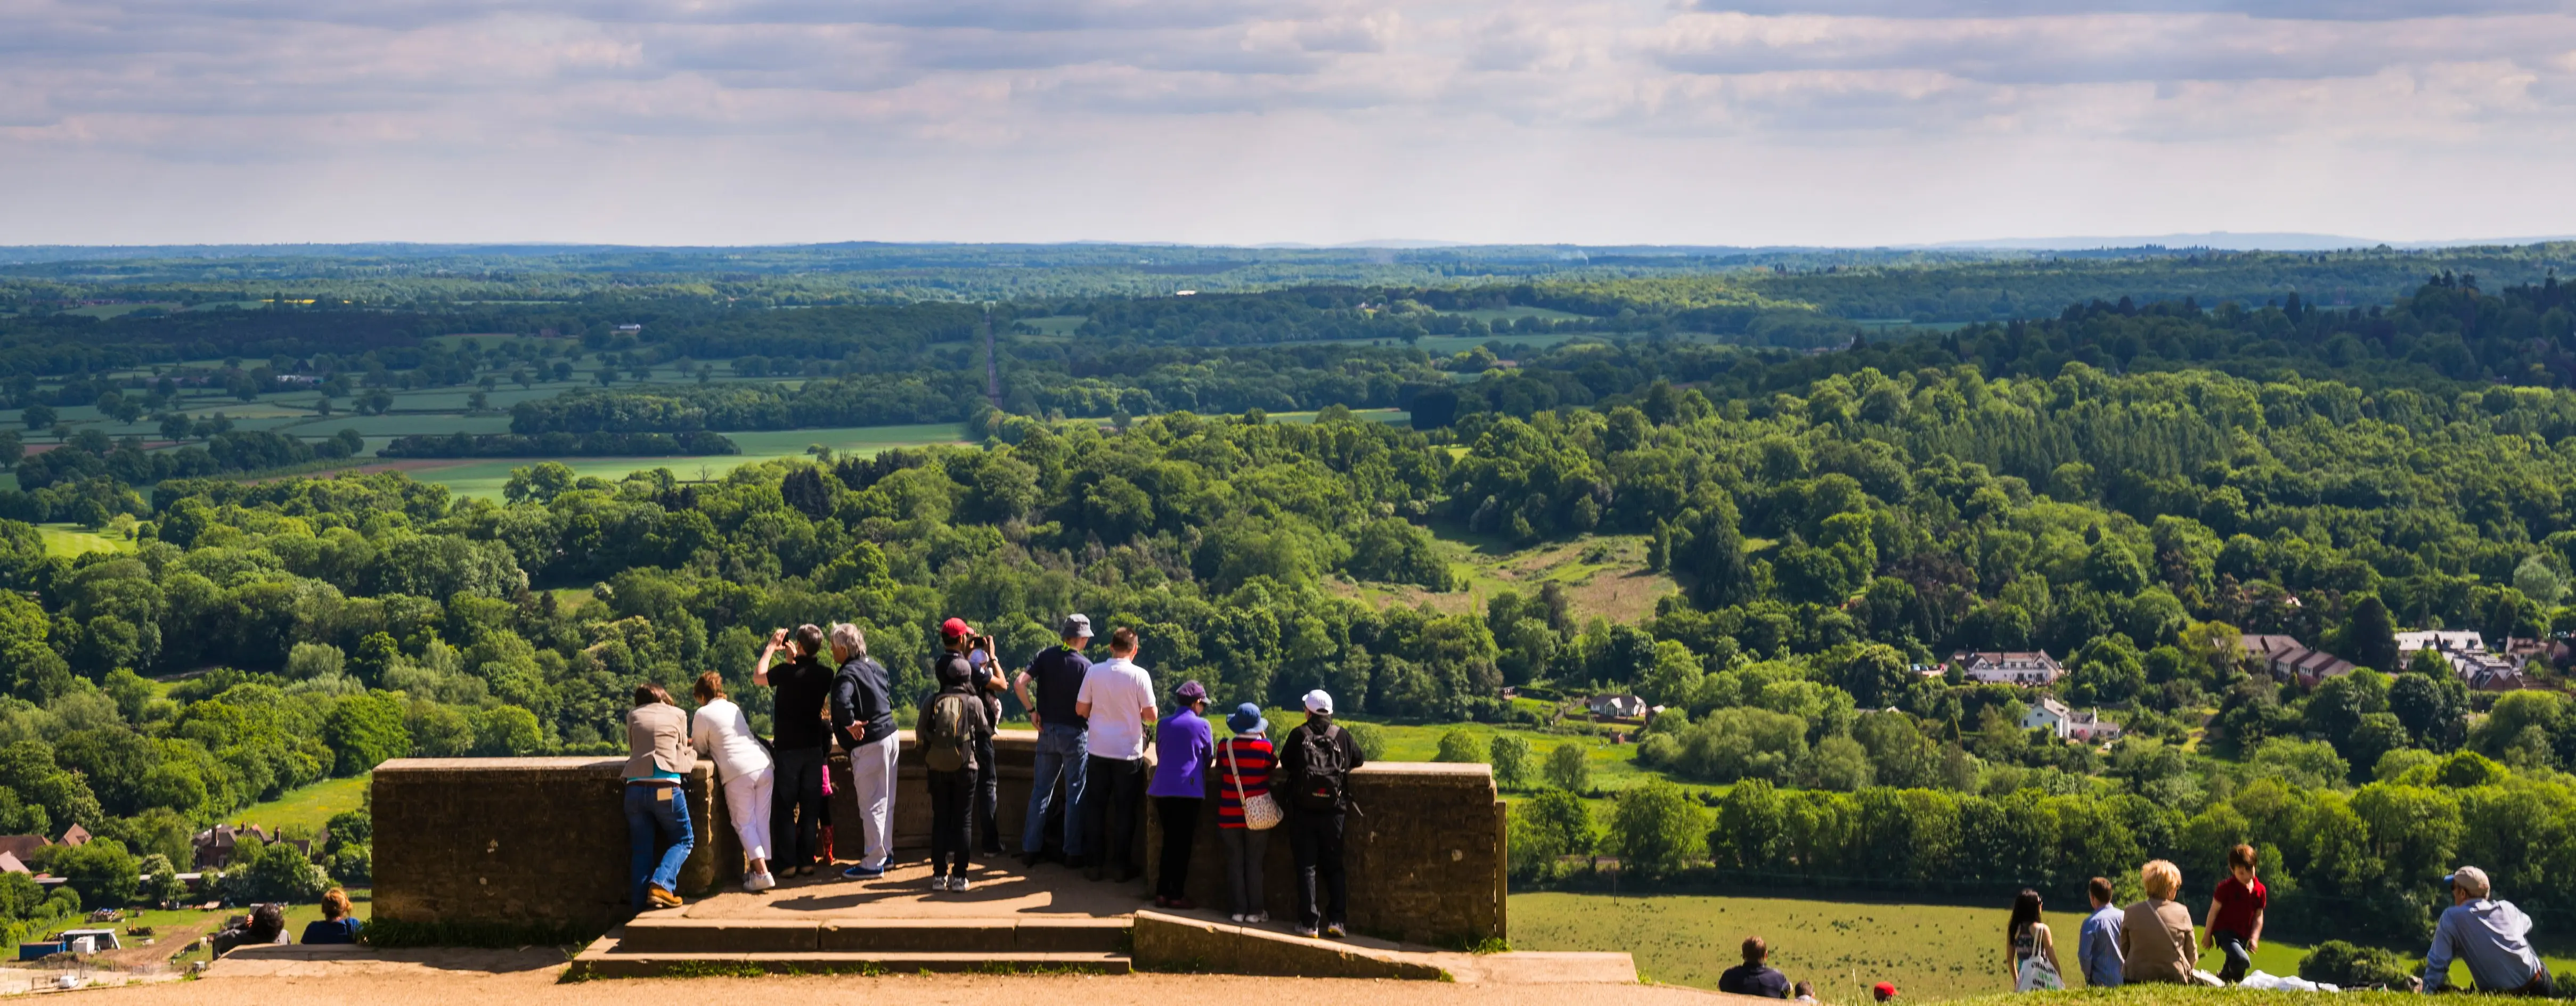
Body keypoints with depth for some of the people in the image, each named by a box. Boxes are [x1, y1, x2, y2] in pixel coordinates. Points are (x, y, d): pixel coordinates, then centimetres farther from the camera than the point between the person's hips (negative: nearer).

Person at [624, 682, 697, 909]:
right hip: (666, 787, -2)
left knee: (641, 848, 11)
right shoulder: (678, 715, 12)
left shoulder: (633, 716, 16)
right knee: (683, 840, 13)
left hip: (635, 786, 3)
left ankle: (641, 905, 3)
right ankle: (661, 885, -10)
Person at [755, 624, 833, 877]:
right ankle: (806, 862, 8)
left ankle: (787, 863, 1)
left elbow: (757, 677, 2)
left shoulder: (787, 673, -17)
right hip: (814, 748, 4)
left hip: (787, 749, -4)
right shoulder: (824, 676, -4)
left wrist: (771, 648, 10)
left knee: (784, 808, 3)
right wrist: (795, 659, 18)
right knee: (810, 808, 8)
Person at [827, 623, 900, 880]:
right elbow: (889, 689, 26)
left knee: (871, 805, -3)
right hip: (891, 736, 9)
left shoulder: (848, 674, -18)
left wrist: (850, 724, -22)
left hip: (869, 745, -9)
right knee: (885, 801, 19)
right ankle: (885, 851, 29)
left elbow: (842, 702, -37)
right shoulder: (874, 666, 9)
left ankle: (873, 863, 1)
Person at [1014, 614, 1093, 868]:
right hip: (1075, 733, -4)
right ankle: (1073, 854, 5)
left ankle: (1030, 850, 11)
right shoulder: (1085, 665, -10)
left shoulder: (1046, 657, 0)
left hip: (1047, 731, 4)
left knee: (1041, 791, 11)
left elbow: (1019, 683, -9)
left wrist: (1032, 711, -1)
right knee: (1075, 794, 4)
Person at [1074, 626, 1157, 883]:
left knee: (1095, 807, 11)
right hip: (1128, 753, -2)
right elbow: (1151, 715, -10)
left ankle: (1096, 864, 13)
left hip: (1099, 751, 2)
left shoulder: (1094, 672, -4)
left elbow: (1080, 710, 1)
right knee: (1125, 811, 7)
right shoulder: (1139, 676, -11)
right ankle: (1123, 866, 10)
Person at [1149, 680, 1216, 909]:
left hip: (1162, 789, 4)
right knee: (1183, 843, 2)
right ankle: (1177, 895, 2)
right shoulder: (1201, 725, -3)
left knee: (1169, 841, 13)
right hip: (1188, 789, -4)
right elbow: (1209, 757, 7)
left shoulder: (1164, 724, 8)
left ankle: (1162, 893, 11)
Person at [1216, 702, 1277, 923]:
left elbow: (1220, 778, 4)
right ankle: (1255, 911, 8)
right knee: (1254, 863, 6)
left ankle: (1239, 909, 9)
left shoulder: (1225, 747, -7)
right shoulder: (1264, 747, -11)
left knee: (1235, 863, 8)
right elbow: (1274, 763, 8)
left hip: (1230, 814, 1)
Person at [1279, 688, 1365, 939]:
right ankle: (1337, 920, 1)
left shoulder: (1299, 735, -3)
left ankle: (1309, 922, 0)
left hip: (1303, 811, -1)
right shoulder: (1342, 736, 2)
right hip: (1333, 811, 2)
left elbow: (1285, 765, 4)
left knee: (1307, 866, 4)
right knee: (1334, 866, 11)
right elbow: (1359, 761, 13)